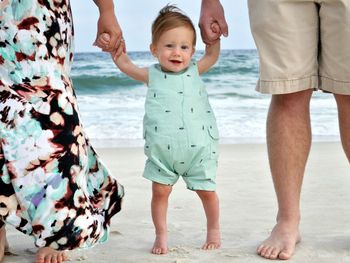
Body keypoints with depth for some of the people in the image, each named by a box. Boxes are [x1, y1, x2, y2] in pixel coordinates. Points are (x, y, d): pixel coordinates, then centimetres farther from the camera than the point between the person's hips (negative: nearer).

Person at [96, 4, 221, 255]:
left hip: (198, 147, 1)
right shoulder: (152, 75, 1)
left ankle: (213, 230, 31)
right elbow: (126, 64, 8)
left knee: (207, 191, 9)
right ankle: (161, 235, 16)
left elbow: (212, 55, 14)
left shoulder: (194, 71, 3)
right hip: (162, 150, 0)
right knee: (160, 191, 0)